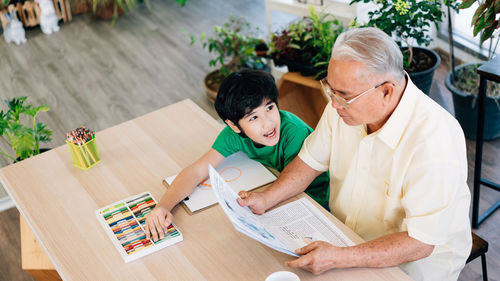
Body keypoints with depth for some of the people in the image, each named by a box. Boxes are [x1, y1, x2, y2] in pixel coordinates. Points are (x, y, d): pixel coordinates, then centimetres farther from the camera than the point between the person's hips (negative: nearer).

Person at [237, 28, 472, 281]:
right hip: (344, 234, 6)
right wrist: (266, 198, -10)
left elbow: (420, 242, -27)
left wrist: (338, 259, -36)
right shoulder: (349, 100, -11)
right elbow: (311, 161, 4)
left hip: (412, 261, -5)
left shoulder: (435, 140, -31)